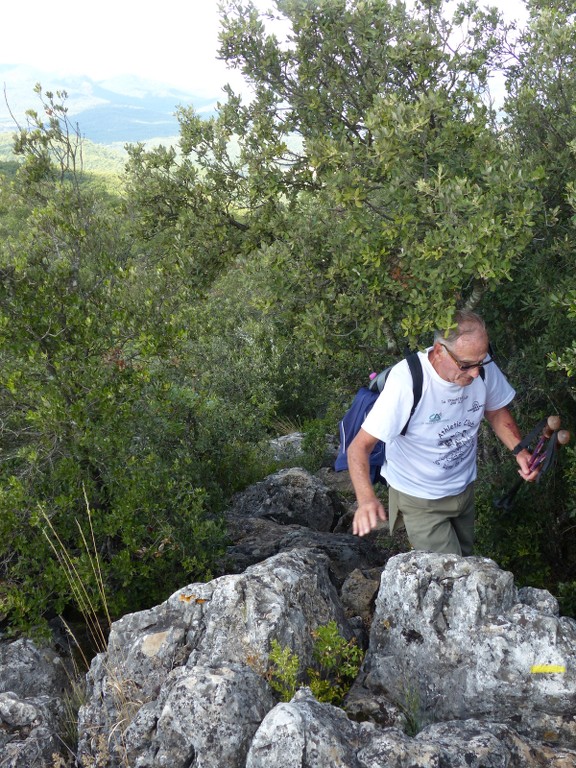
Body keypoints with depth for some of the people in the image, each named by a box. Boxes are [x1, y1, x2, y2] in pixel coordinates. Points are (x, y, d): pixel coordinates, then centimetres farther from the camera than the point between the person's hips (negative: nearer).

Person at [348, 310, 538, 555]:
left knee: (463, 556, 27)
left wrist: (519, 450, -16)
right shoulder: (406, 381, -34)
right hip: (419, 498, -6)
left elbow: (496, 411, 2)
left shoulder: (482, 366, -19)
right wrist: (366, 498, -49)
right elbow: (360, 446, -33)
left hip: (464, 487, 6)